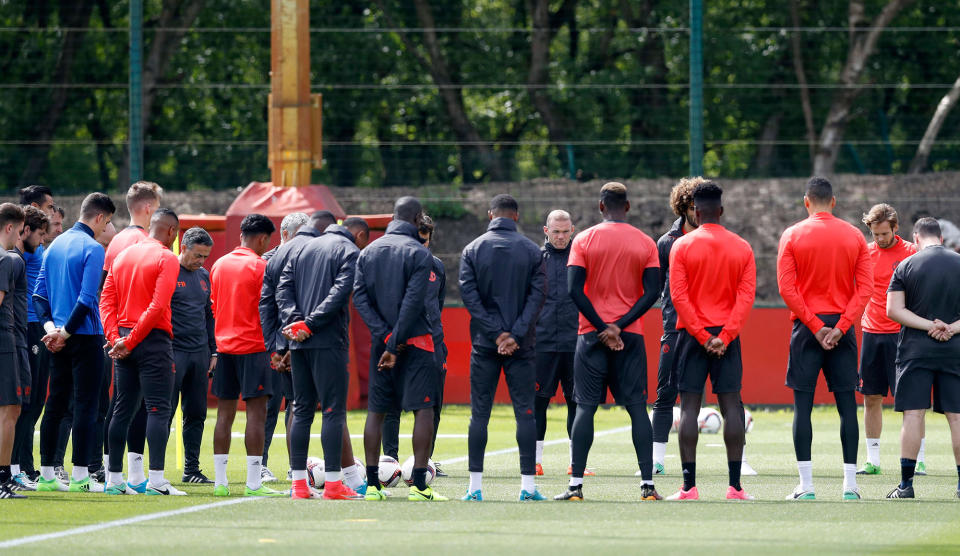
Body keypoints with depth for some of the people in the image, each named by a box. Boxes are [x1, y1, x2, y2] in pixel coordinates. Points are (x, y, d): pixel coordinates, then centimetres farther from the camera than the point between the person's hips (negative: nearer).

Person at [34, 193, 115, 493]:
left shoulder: (56, 245, 12)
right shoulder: (92, 248, -12)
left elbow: (39, 293, 10)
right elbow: (87, 298, -19)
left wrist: (50, 325, 1)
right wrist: (66, 332, -12)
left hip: (59, 340, 7)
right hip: (86, 337, -7)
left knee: (56, 403, 11)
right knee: (86, 404, -4)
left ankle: (46, 475, 12)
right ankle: (80, 476, -6)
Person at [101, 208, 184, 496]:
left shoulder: (123, 256, 13)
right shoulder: (167, 259, -7)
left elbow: (106, 299, 7)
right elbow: (158, 306, -17)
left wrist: (115, 337, -2)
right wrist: (130, 341, -14)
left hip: (124, 340, 7)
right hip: (154, 341, -7)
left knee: (122, 409, 10)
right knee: (158, 409, -6)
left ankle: (114, 479, 10)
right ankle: (156, 480, -14)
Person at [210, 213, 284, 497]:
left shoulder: (219, 264, 11)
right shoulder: (260, 266, -8)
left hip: (224, 346, 6)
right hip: (253, 346, -6)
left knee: (225, 413, 7)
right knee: (256, 412, -5)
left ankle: (220, 481, 6)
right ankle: (253, 483, -9)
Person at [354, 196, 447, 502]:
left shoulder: (368, 251, 9)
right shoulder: (418, 253, -7)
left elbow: (359, 296, 1)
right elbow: (413, 301, -15)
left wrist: (385, 335, -6)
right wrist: (395, 343, -14)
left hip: (380, 340, 5)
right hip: (415, 340, -5)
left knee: (376, 411, 9)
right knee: (423, 408, -3)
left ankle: (372, 483, 7)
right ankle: (419, 484, -10)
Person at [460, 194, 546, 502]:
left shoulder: (473, 250, 2)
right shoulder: (531, 251, 1)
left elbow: (469, 295, -5)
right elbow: (537, 295, -6)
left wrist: (497, 333, -7)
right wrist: (515, 335, -10)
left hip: (483, 345, 0)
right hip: (522, 348, 0)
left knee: (479, 413, 4)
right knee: (525, 412, 2)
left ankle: (475, 485, 1)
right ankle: (528, 485, -2)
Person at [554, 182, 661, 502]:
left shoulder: (585, 240, 0)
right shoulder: (645, 244, 4)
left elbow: (574, 289, -8)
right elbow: (652, 292, -4)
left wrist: (602, 327, -7)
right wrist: (619, 325, -7)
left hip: (592, 334, -1)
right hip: (631, 336, 1)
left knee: (585, 407, 0)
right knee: (637, 407, 2)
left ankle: (576, 485, -4)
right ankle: (647, 484, -3)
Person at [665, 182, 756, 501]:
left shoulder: (682, 246, -2)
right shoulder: (742, 248, 5)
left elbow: (679, 296, -9)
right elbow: (747, 296, -3)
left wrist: (702, 335, -8)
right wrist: (724, 336, -9)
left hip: (692, 333, -2)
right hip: (727, 334, 2)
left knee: (689, 406, -1)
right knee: (731, 405, 2)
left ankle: (689, 486, -5)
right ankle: (735, 486, -2)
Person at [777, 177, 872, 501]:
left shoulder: (792, 236, -2)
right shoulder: (854, 236, 5)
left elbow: (786, 288, -9)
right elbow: (865, 288, -2)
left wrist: (814, 326, -8)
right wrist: (841, 326, -6)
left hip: (807, 326, -2)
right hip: (842, 326, 2)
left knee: (802, 404, 1)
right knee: (847, 404, 5)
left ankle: (806, 486, -4)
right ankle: (850, 486, 3)